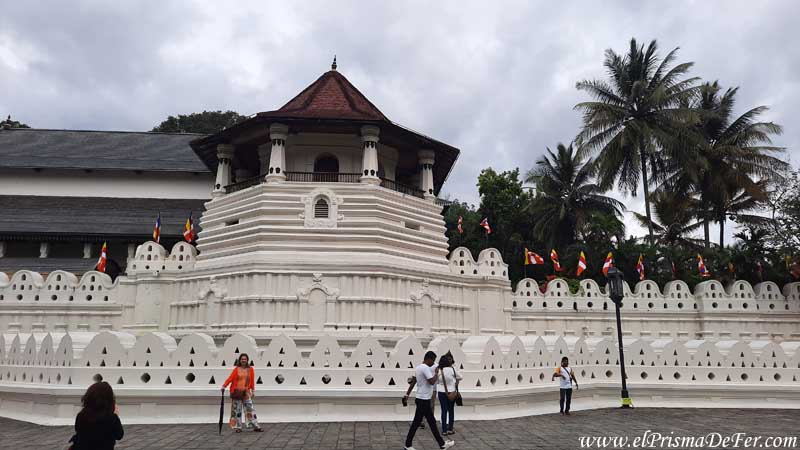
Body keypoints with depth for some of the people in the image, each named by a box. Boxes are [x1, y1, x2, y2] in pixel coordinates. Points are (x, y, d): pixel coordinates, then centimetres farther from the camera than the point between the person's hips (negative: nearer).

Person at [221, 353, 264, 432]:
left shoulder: (250, 369, 4)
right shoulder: (236, 369, -1)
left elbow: (252, 381, 8)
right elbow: (230, 378, -7)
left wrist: (253, 391, 9)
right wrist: (224, 386, -16)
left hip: (246, 392, 1)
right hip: (236, 392, -1)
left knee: (250, 409, -2)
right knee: (237, 410, 5)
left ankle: (255, 426, 1)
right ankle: (238, 427, 15)